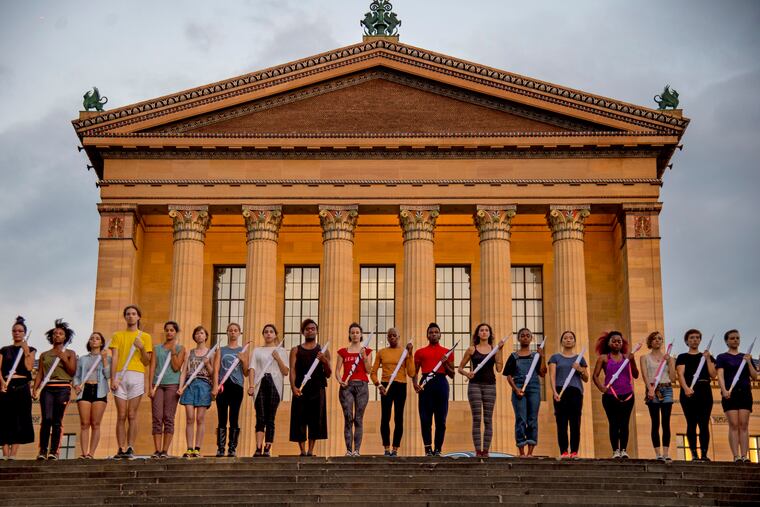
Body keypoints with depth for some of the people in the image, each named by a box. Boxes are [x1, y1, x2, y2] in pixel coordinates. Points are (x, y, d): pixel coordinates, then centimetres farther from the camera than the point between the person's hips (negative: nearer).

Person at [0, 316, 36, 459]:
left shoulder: (30, 350, 10)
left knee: (19, 421, -5)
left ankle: (13, 454, -4)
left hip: (22, 387, -1)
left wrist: (25, 351, -7)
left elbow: (29, 367, -4)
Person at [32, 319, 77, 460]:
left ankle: (54, 451, -4)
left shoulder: (70, 353, 12)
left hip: (63, 388, -1)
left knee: (57, 420, -5)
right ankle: (42, 451, -7)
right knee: (46, 419, -10)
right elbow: (39, 374, 10)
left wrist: (64, 358, -6)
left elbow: (72, 372, 3)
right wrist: (35, 389, -3)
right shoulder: (44, 355, 16)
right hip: (47, 388, 1)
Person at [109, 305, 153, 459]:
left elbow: (147, 362, 10)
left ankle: (130, 448, -4)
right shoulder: (118, 336, 16)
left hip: (136, 376, -1)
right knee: (121, 415, -3)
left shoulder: (145, 337, 14)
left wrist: (142, 348, -7)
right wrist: (113, 378, -4)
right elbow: (114, 358, 7)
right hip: (120, 376, 1)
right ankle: (121, 449, -3)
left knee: (132, 415, -5)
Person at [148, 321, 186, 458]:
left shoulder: (180, 349, 9)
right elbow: (152, 368, 7)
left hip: (172, 384, -2)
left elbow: (176, 367, -2)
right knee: (157, 418, -6)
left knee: (168, 418, -3)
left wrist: (173, 351, -6)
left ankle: (165, 450, -2)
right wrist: (150, 387, -3)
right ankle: (157, 450, -6)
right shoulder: (157, 349, 15)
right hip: (157, 384, 2)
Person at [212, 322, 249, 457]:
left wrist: (244, 360, -7)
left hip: (237, 386, 0)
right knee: (222, 419, 0)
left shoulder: (242, 351, 12)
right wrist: (215, 386, -7)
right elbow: (216, 370, 5)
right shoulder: (221, 350, 13)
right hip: (223, 386, 0)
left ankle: (232, 448, 2)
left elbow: (246, 373, 9)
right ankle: (220, 448, 1)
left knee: (234, 418, -1)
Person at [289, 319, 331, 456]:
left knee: (315, 420, -2)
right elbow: (292, 370, 1)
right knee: (299, 420, -3)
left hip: (317, 389, 1)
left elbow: (328, 374, 10)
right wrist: (293, 387, -15)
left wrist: (325, 361, -9)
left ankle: (311, 450, 4)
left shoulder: (323, 351, 12)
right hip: (300, 389, 0)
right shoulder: (296, 350, 12)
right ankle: (302, 451, 1)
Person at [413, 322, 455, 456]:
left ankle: (438, 449, 3)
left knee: (441, 419, -2)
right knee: (425, 419, -5)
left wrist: (445, 364, -3)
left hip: (441, 383, 0)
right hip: (426, 384, 0)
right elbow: (414, 371, 12)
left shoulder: (447, 352, 15)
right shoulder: (420, 352, 15)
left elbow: (452, 375, 15)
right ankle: (428, 449, -1)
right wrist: (415, 383, -6)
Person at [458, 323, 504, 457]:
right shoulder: (472, 349, 5)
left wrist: (499, 350, -7)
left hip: (490, 385, 1)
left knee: (488, 419, 0)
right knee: (476, 419, -4)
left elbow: (499, 368, -4)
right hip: (475, 385, -1)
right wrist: (466, 373, -14)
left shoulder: (494, 349, 7)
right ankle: (478, 451, -4)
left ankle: (486, 450, 3)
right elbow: (460, 368, 7)